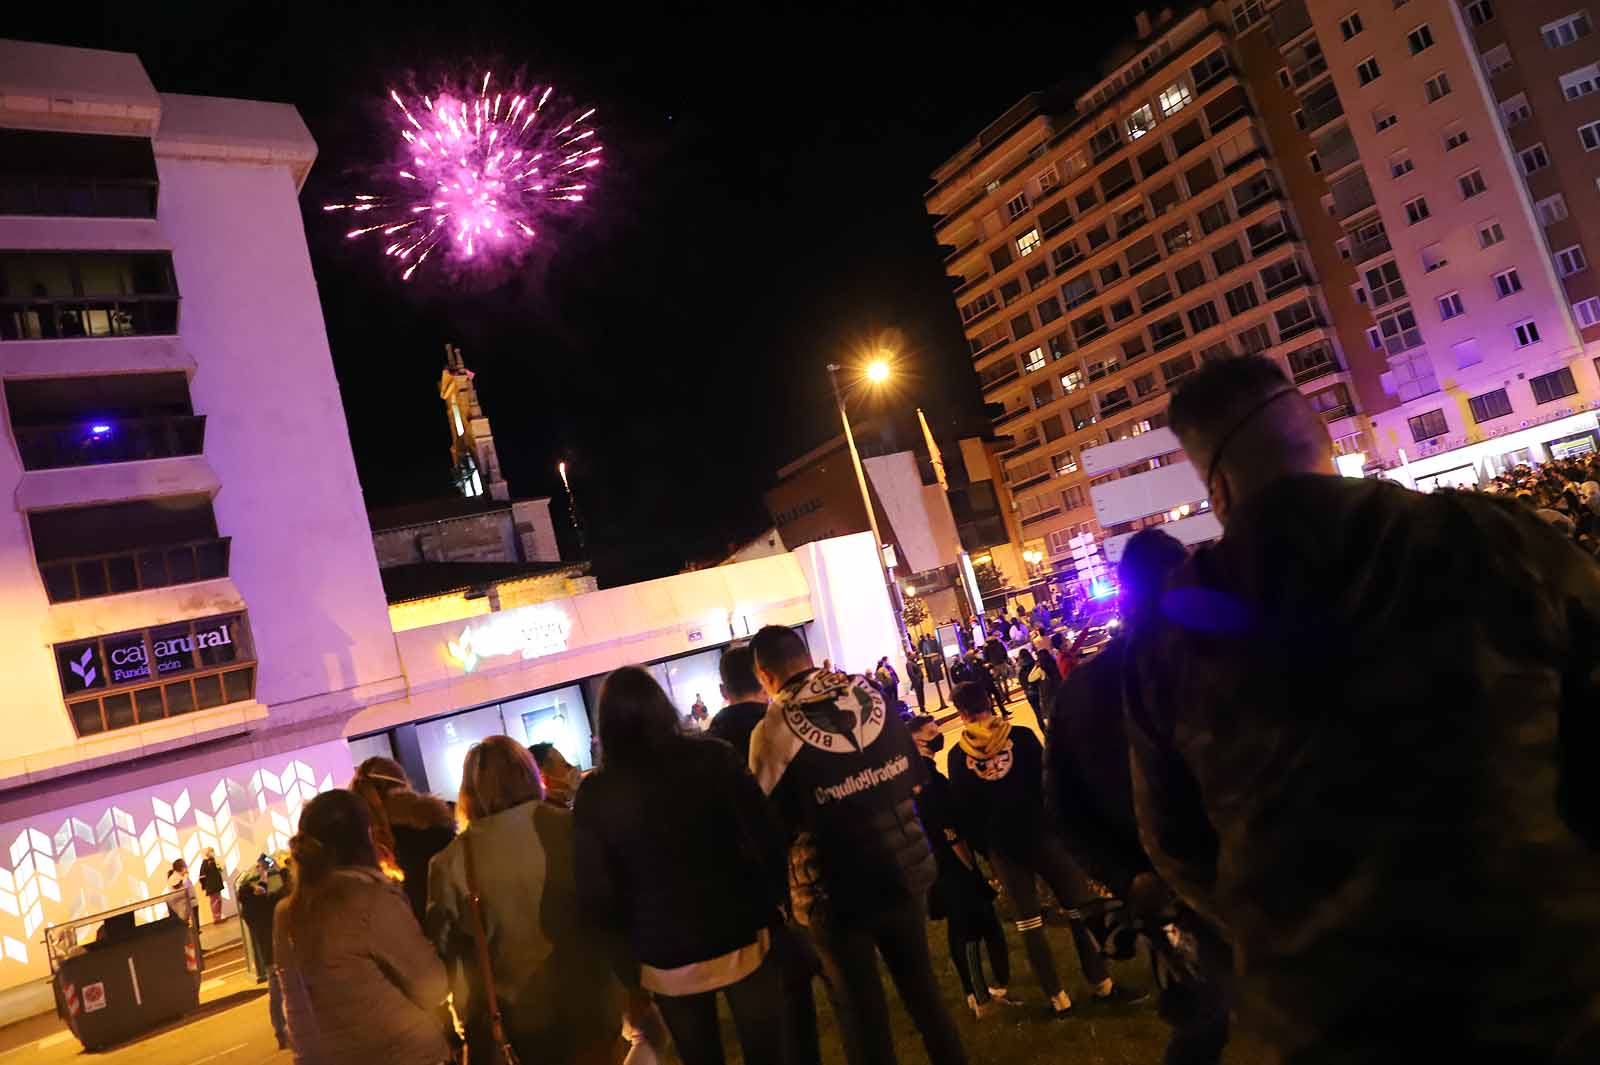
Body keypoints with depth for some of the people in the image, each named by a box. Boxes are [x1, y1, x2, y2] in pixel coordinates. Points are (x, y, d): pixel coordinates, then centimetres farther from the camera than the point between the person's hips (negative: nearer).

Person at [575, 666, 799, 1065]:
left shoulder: (594, 795, -10)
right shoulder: (712, 756, -10)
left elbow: (596, 896, -8)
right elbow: (765, 837, -10)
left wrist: (630, 944, 7)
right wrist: (775, 902, 4)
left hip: (666, 959, 1)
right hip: (742, 938, 0)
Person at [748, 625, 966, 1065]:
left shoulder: (771, 731, -17)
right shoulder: (873, 695, -4)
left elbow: (771, 826, -9)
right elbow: (913, 771, 7)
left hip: (838, 890, -4)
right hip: (902, 868, 4)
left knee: (862, 1013, 13)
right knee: (922, 991, 23)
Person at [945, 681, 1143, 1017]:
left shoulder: (958, 757, -6)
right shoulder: (1021, 736, -11)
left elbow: (965, 811, -4)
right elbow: (1048, 782, -7)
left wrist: (983, 849, 0)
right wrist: (1064, 824, 0)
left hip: (1002, 847, 2)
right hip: (1041, 835, -2)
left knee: (1028, 922, 11)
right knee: (1081, 909, 11)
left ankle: (1057, 998, 18)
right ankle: (1101, 985, 19)